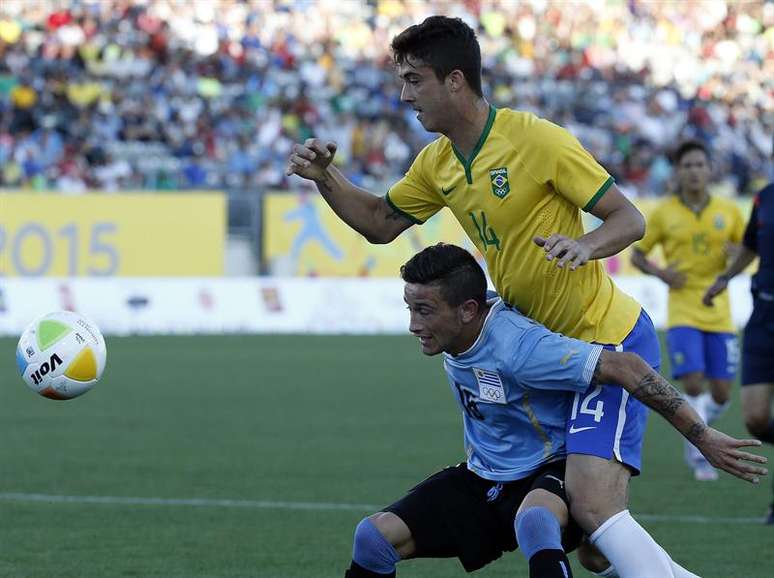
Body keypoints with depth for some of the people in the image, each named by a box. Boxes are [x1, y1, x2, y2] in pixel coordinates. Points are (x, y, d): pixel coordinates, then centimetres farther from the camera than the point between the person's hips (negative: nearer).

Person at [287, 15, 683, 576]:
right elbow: (380, 223, 20)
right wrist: (325, 176, 4)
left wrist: (585, 245, -35)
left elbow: (630, 219, -14)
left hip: (610, 340, -9)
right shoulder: (438, 162, 6)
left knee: (591, 505, -22)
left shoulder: (539, 140, -17)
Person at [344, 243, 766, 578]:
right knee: (375, 537, -10)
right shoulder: (450, 329, -7)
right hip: (482, 481, 8)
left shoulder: (517, 347, -32)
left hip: (551, 475, -8)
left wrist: (703, 437, -28)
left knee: (533, 520, -44)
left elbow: (624, 367, -32)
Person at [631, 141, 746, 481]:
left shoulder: (728, 211, 5)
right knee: (694, 385, -16)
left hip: (719, 313, 2)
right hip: (683, 312, -2)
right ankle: (699, 458, 1)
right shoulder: (664, 214, 1)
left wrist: (737, 252, -9)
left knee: (720, 395, 0)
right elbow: (637, 254, 10)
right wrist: (660, 273, -9)